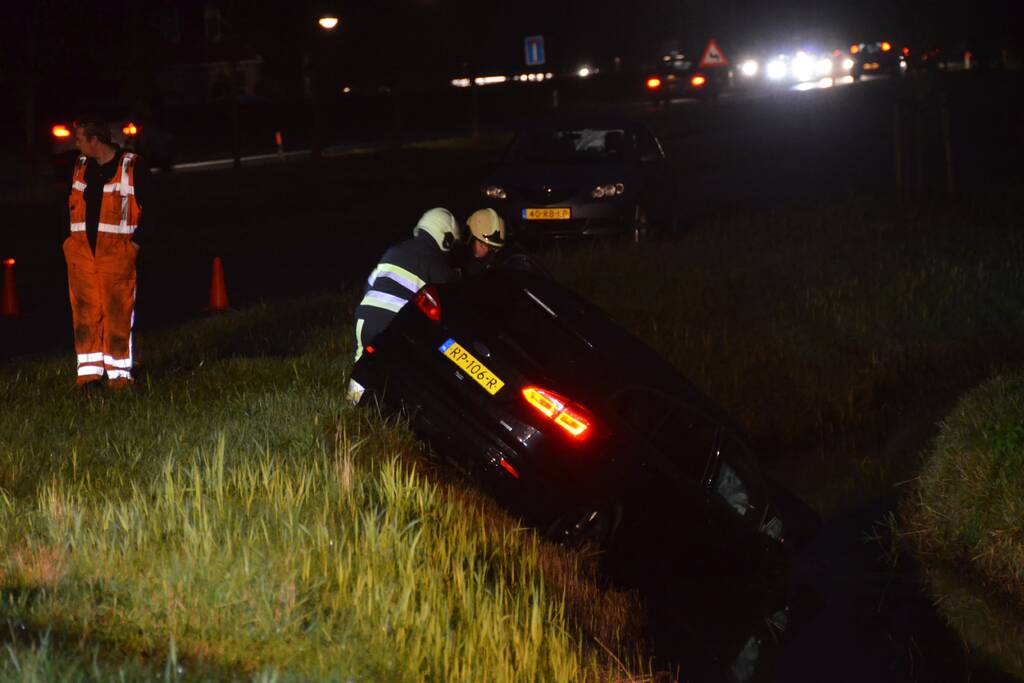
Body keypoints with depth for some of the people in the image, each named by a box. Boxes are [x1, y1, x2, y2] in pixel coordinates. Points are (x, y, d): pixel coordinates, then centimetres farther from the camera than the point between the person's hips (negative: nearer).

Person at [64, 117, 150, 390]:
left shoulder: (133, 167, -4)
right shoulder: (80, 167, 13)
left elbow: (147, 206, -1)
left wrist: (136, 240, -8)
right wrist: (72, 237, 13)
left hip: (117, 250, -5)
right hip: (81, 249, 5)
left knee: (118, 312, -4)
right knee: (85, 310, 2)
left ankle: (119, 372, 3)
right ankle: (90, 370, 6)